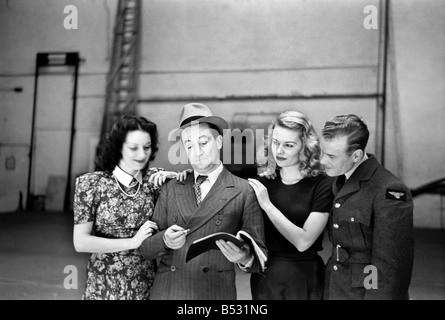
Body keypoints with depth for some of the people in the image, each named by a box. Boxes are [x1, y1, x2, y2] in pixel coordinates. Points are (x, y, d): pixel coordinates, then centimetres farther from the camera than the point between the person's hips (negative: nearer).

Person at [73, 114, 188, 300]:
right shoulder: (91, 183, -9)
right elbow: (81, 242, -12)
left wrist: (177, 176, -12)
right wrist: (133, 242, -18)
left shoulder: (155, 179, -3)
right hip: (104, 287, -2)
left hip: (147, 285, 3)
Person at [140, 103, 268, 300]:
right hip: (165, 291, 3)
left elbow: (260, 257, -2)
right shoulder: (171, 189, 5)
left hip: (215, 292, -2)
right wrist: (165, 240, -16)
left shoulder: (243, 192, -4)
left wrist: (245, 259, -23)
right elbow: (145, 249, 4)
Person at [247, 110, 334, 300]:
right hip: (264, 277, 3)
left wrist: (268, 205, -20)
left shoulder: (322, 186, -11)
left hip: (304, 279, -3)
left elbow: (303, 241, -19)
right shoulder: (263, 182, 0)